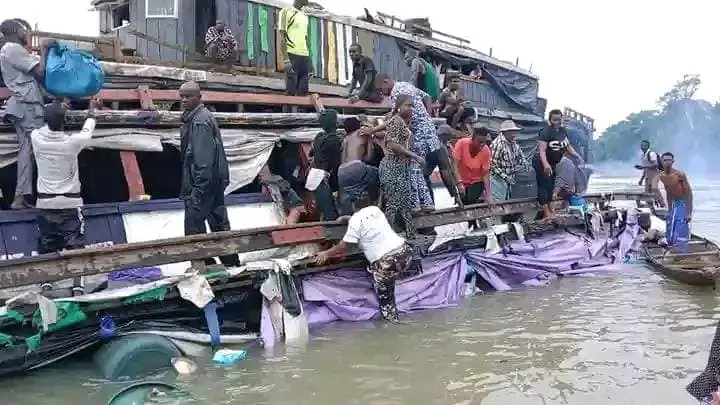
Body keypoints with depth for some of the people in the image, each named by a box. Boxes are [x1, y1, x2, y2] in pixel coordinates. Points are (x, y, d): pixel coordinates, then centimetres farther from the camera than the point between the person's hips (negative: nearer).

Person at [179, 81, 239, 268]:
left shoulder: (199, 121, -16)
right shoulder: (199, 117, 16)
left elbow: (203, 159, -22)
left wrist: (198, 189, -23)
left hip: (203, 183, -10)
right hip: (215, 182, 10)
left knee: (194, 228, -7)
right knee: (220, 226, 15)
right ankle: (231, 264, 23)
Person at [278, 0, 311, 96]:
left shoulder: (305, 15, 20)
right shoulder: (286, 12, 0)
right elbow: (282, 36, -6)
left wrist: (309, 57, 16)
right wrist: (286, 58, -16)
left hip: (304, 55, 7)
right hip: (291, 54, -6)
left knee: (304, 92, 2)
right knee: (291, 91, -8)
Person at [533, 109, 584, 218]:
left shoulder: (563, 131, 1)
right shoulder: (546, 132, -23)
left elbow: (567, 146, 14)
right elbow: (542, 150, -30)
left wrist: (577, 156, 2)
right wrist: (545, 164, -44)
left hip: (553, 163, 8)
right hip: (542, 163, -8)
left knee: (551, 185, 15)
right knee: (543, 185, -7)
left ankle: (549, 207, 26)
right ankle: (546, 211, -8)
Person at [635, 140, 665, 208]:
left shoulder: (651, 154, -11)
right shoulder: (642, 155, 14)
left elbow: (655, 165, -23)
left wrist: (643, 167, -28)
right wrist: (641, 179, 21)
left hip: (655, 174, -8)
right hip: (648, 175, 8)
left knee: (654, 188, -26)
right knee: (647, 191, 3)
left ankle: (662, 204, -22)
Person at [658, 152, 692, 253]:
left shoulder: (679, 175, -21)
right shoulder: (662, 176, 0)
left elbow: (689, 192, -18)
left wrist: (689, 212, -22)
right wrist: (669, 210, 17)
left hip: (683, 204, -7)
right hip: (673, 204, 7)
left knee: (680, 236, -15)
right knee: (670, 235, 10)